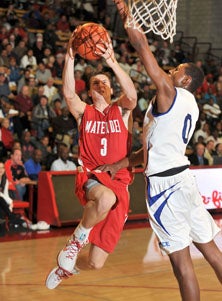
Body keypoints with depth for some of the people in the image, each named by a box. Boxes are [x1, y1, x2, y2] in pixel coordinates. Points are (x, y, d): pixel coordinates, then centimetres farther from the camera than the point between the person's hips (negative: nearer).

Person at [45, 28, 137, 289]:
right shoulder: (84, 112, 10)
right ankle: (78, 238, -13)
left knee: (96, 263, 0)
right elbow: (68, 93, -11)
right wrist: (70, 57, -23)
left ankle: (67, 265, 36)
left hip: (118, 182, 1)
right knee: (106, 198, -43)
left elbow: (132, 94, -13)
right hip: (90, 177, -1)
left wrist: (112, 62, -26)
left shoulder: (121, 110, 10)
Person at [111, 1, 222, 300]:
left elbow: (142, 45, -10)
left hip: (165, 183, -9)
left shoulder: (169, 93, -9)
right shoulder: (190, 106, 17)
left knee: (180, 259, -4)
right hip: (182, 177, 9)